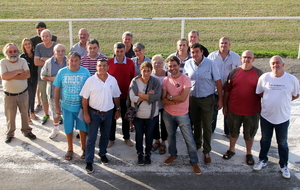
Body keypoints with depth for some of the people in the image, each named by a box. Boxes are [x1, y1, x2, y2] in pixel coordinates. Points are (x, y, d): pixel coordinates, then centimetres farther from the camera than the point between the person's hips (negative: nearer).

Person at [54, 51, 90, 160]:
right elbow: (57, 90, 1)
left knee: (83, 128, 12)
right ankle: (70, 150, 34)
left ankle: (84, 149, 33)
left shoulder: (85, 72, -9)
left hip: (82, 106, -1)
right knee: (68, 129, 13)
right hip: (67, 106, 1)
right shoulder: (62, 72, -7)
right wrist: (57, 106, 1)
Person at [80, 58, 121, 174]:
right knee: (91, 138, 1)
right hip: (94, 113, -3)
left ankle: (102, 154, 40)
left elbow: (116, 96, 9)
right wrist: (86, 114, -9)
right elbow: (85, 98, -8)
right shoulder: (90, 80, -11)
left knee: (105, 135, 18)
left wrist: (118, 110, 10)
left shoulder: (113, 80, -2)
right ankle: (89, 162, 11)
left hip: (108, 112, 3)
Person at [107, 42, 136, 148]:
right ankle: (111, 138, 28)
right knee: (112, 117, 13)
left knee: (125, 118, 15)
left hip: (125, 95, 1)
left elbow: (133, 79, 1)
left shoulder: (130, 63, -6)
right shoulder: (109, 62, -8)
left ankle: (126, 138, 32)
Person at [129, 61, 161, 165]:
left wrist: (141, 94, -20)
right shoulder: (135, 81, -11)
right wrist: (148, 95, -22)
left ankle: (148, 154, 36)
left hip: (152, 115, 0)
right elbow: (132, 98, -20)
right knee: (139, 134, 15)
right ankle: (140, 154, 35)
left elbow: (157, 96, -22)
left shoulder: (156, 82, -10)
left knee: (149, 135, 16)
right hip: (138, 114, 0)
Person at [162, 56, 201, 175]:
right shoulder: (166, 80, -1)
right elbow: (163, 100, -8)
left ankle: (194, 162, 14)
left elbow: (183, 98, -23)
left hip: (182, 115, -4)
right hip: (168, 114, 4)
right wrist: (176, 101, -21)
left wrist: (169, 97, -13)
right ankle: (173, 155, 42)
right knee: (170, 135, 20)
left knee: (189, 139, 0)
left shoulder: (186, 79, -13)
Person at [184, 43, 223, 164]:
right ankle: (197, 143, 41)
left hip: (207, 99, -3)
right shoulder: (188, 64, -3)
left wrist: (220, 99, -10)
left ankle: (206, 151, 14)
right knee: (196, 123, 19)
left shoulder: (210, 63, -13)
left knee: (206, 126, 2)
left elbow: (218, 81, -9)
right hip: (192, 98, 3)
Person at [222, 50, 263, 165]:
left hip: (252, 111, -1)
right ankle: (231, 149, 38)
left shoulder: (259, 73, -3)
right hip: (234, 110, 1)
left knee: (250, 134, 13)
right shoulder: (234, 72, 0)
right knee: (233, 131, 18)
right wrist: (225, 105, 4)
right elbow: (227, 90, 5)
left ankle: (249, 153, 32)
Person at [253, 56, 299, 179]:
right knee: (265, 140, 19)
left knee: (282, 143, 15)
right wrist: (271, 98, -4)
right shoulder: (264, 77, -9)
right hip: (266, 116, 1)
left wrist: (282, 100, -6)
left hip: (283, 117, -1)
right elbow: (259, 93, 4)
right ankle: (263, 160, 39)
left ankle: (284, 165, 33)